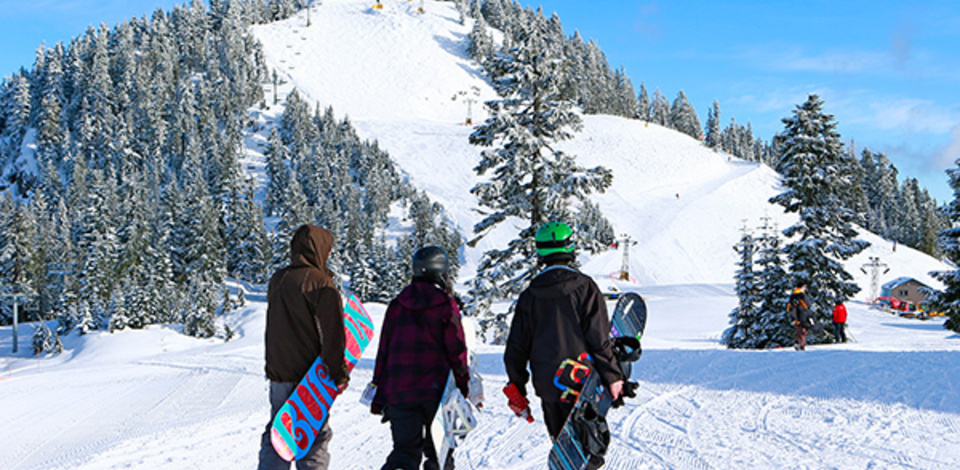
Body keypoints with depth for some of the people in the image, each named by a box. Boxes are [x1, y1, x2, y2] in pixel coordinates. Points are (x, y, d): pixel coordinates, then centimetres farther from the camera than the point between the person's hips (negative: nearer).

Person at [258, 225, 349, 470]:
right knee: (316, 435, 2)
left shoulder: (277, 280, 9)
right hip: (309, 375, -6)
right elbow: (332, 334, -15)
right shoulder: (322, 284, -13)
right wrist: (339, 374, -11)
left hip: (278, 373, 6)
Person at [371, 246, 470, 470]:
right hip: (436, 391, -3)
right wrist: (464, 386, 6)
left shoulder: (397, 305, 9)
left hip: (399, 392, 3)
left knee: (405, 449, 3)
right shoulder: (446, 305, -3)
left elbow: (384, 351, 11)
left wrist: (380, 396, 16)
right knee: (438, 449, 12)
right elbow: (456, 350, -5)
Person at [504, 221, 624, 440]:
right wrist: (613, 376, -4)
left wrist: (517, 390, 14)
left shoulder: (529, 296, 3)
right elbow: (599, 338, -12)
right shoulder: (584, 287, -8)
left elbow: (516, 349, 5)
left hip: (546, 385, 4)